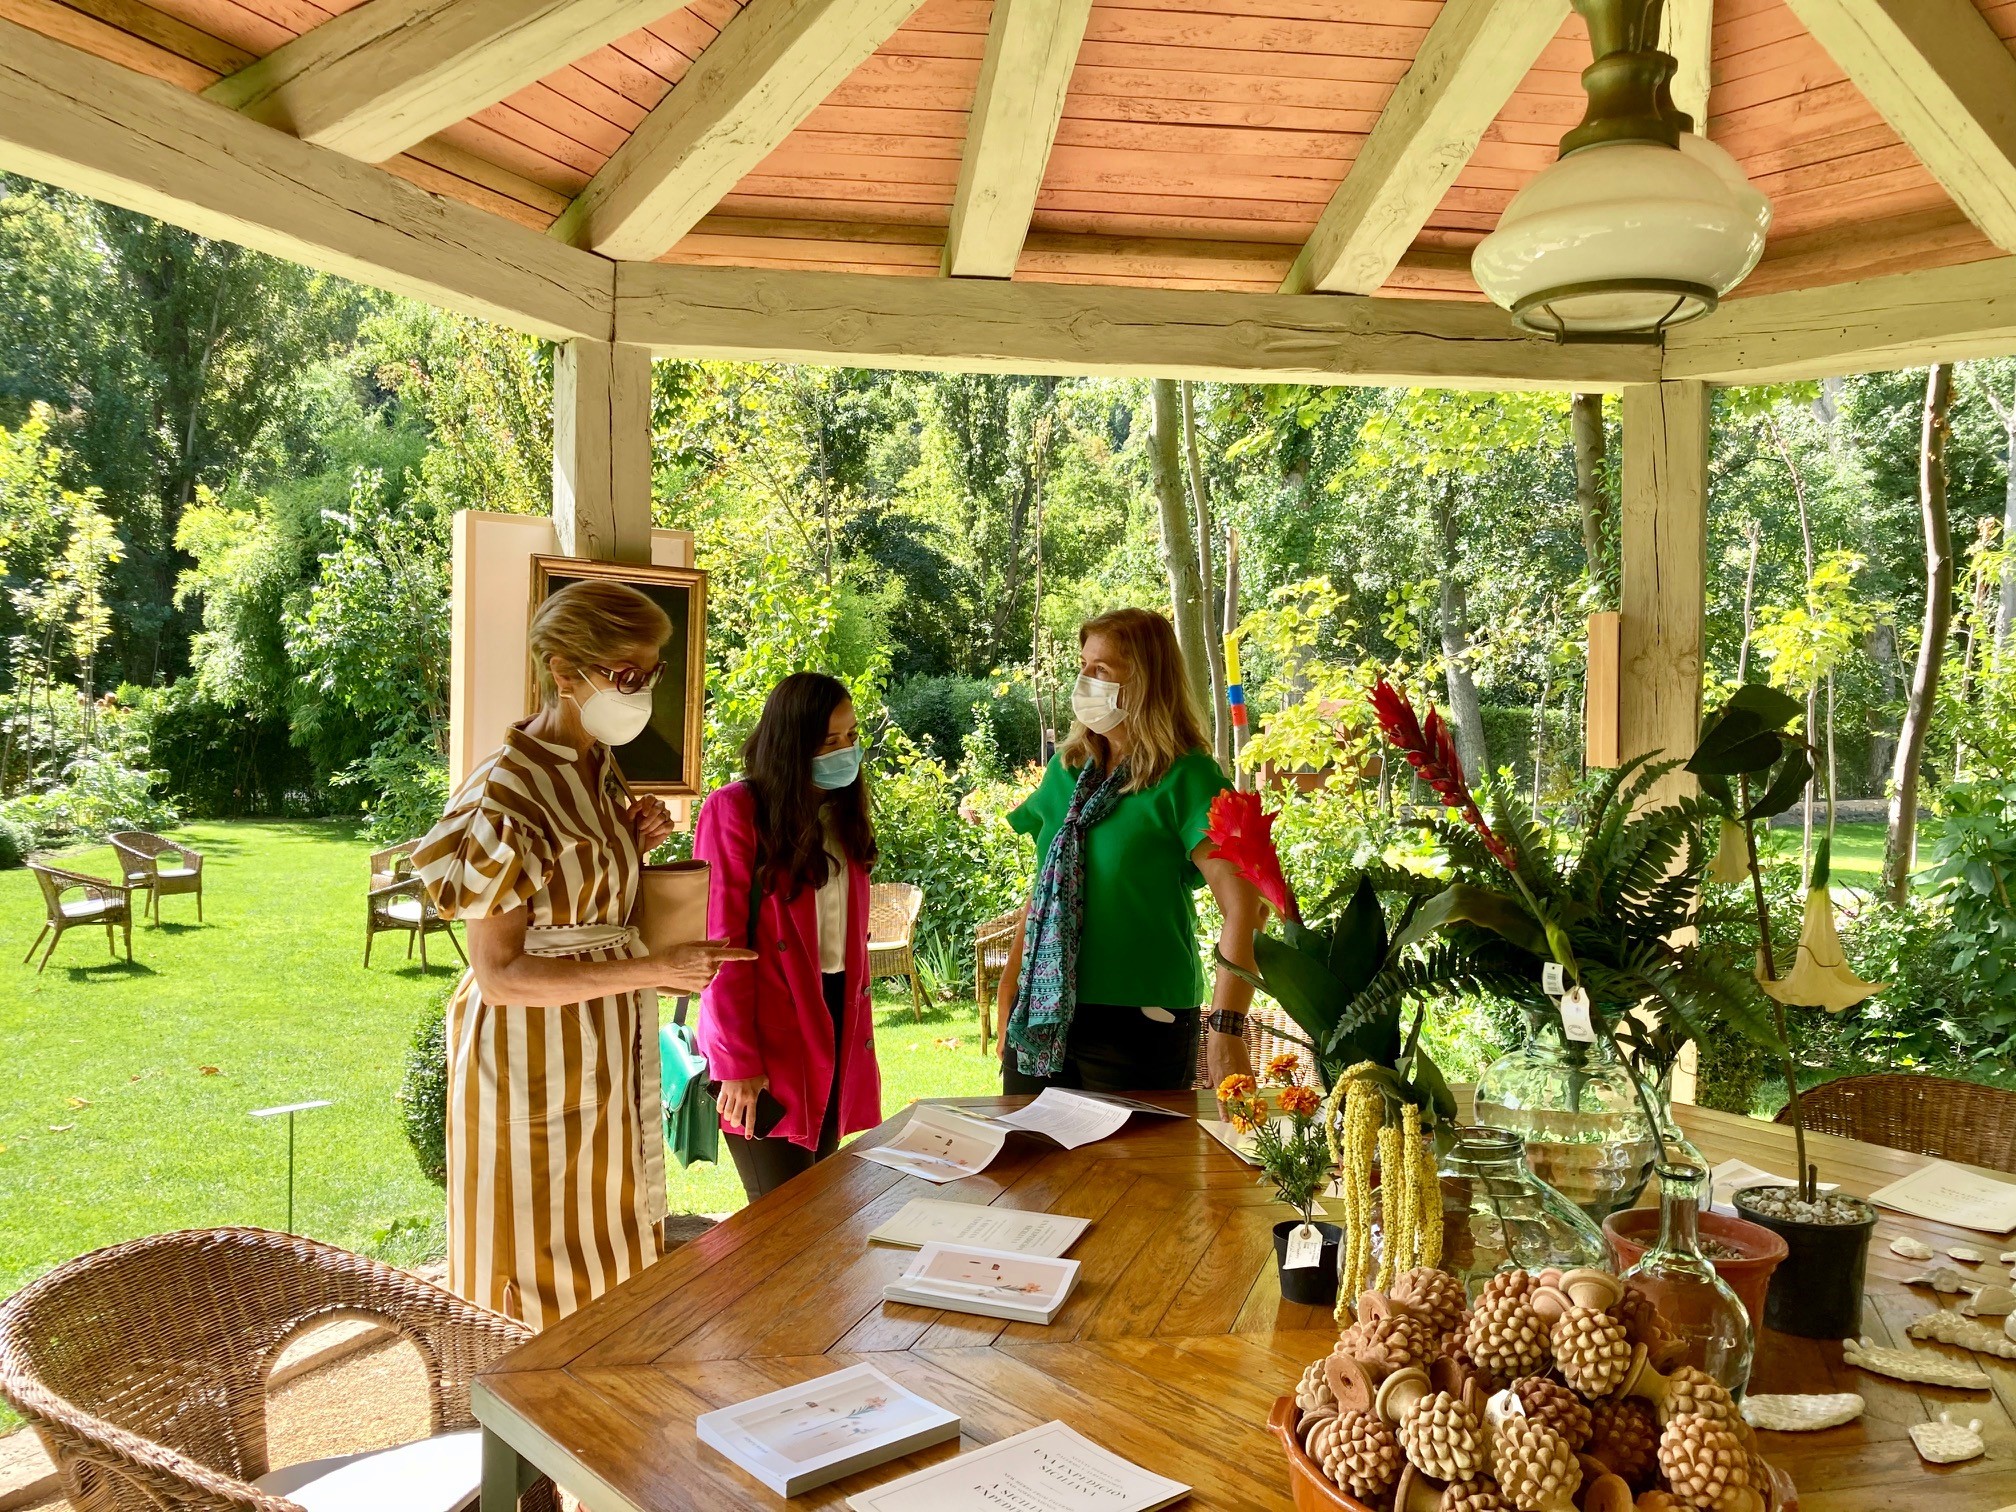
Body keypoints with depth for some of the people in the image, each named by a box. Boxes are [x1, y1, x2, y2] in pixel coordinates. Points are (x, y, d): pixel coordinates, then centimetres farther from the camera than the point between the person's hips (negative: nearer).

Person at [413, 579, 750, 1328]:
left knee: (604, 1257, 18)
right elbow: (500, 974, -21)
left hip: (606, 1050, 8)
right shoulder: (509, 793, -20)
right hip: (536, 1058, -8)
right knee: (548, 1290, 6)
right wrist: (655, 970, -25)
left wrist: (635, 845, -2)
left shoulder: (601, 771, 6)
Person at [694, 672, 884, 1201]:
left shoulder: (841, 811, 12)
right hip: (767, 1041, -7)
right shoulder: (735, 811, -10)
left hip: (835, 1030, 7)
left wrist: (856, 1029, 10)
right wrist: (737, 1063, -15)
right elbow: (721, 945, -13)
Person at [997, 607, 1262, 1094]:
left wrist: (1227, 1027, -29)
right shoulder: (1068, 767, 9)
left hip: (1139, 1021, -6)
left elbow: (1243, 901, -21)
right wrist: (1010, 987, 10)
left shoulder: (1185, 777, -11)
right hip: (1042, 1016, 6)